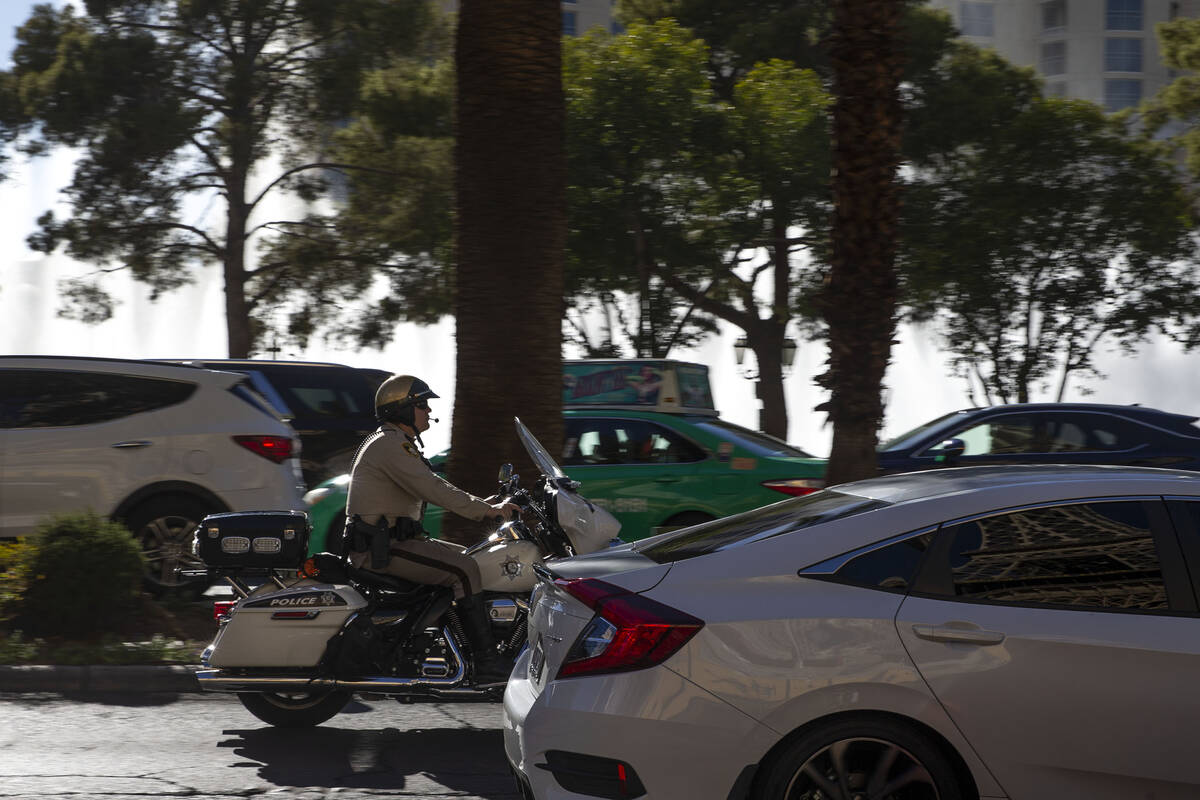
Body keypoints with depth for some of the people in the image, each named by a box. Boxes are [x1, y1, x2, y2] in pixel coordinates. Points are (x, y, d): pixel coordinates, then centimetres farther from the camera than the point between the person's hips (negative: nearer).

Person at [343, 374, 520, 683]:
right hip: (382, 548, -11)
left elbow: (434, 487, 21)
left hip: (388, 539, 11)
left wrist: (488, 505, 12)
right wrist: (486, 510, -20)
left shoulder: (398, 443, 20)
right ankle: (487, 661, -23)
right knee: (464, 569, -20)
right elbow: (433, 490, -24)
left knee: (469, 557, 13)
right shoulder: (389, 445, -15)